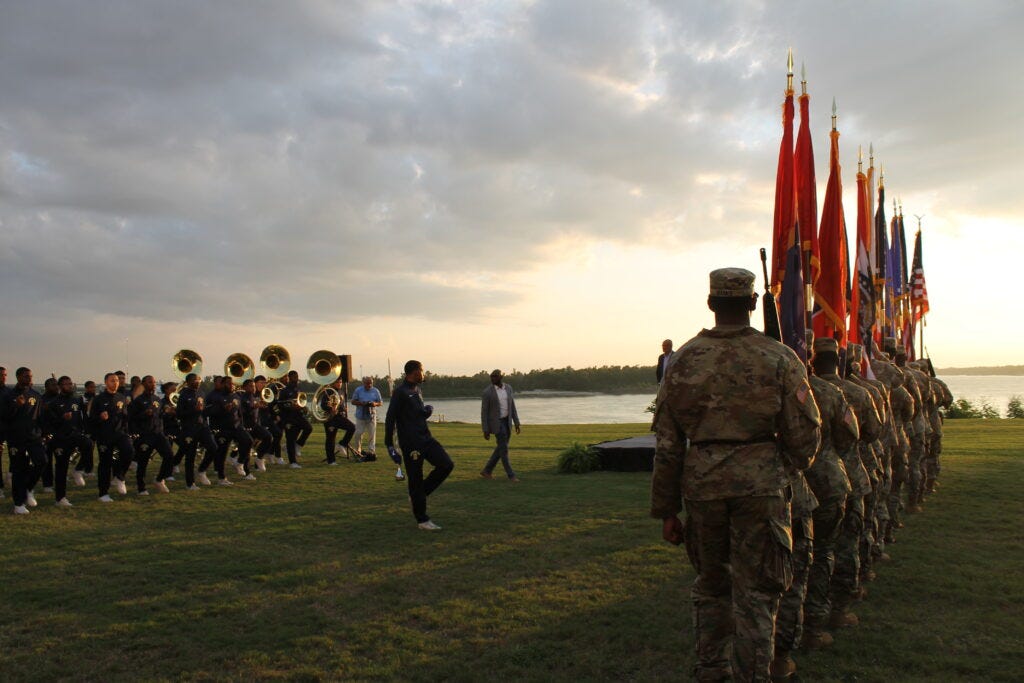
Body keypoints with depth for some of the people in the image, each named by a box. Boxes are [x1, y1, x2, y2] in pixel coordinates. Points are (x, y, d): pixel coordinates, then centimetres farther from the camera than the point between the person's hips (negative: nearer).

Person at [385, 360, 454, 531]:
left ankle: (417, 495, 13)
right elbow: (390, 419, -13)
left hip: (426, 438, 8)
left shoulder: (417, 390, 15)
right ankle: (422, 520, 10)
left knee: (446, 465, -3)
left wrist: (427, 411, 1)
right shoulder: (400, 392, -11)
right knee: (415, 480, 0)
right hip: (410, 443, -8)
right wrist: (389, 445, -15)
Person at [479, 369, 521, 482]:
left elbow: (512, 406, 10)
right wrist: (485, 430, -13)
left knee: (501, 448, 10)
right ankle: (511, 475, 3)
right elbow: (484, 412, -11)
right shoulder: (487, 392, -13)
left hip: (507, 421, 7)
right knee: (504, 449, -7)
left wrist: (516, 423, 7)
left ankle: (486, 471, 23)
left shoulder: (508, 388, 3)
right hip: (496, 423, -6)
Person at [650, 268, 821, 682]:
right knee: (755, 594, 8)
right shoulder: (779, 359, -4)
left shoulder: (683, 360, 0)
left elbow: (667, 445, 1)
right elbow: (804, 435, -3)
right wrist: (794, 466, 21)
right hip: (760, 487, -2)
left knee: (710, 584, 20)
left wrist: (666, 510, 8)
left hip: (702, 487, 2)